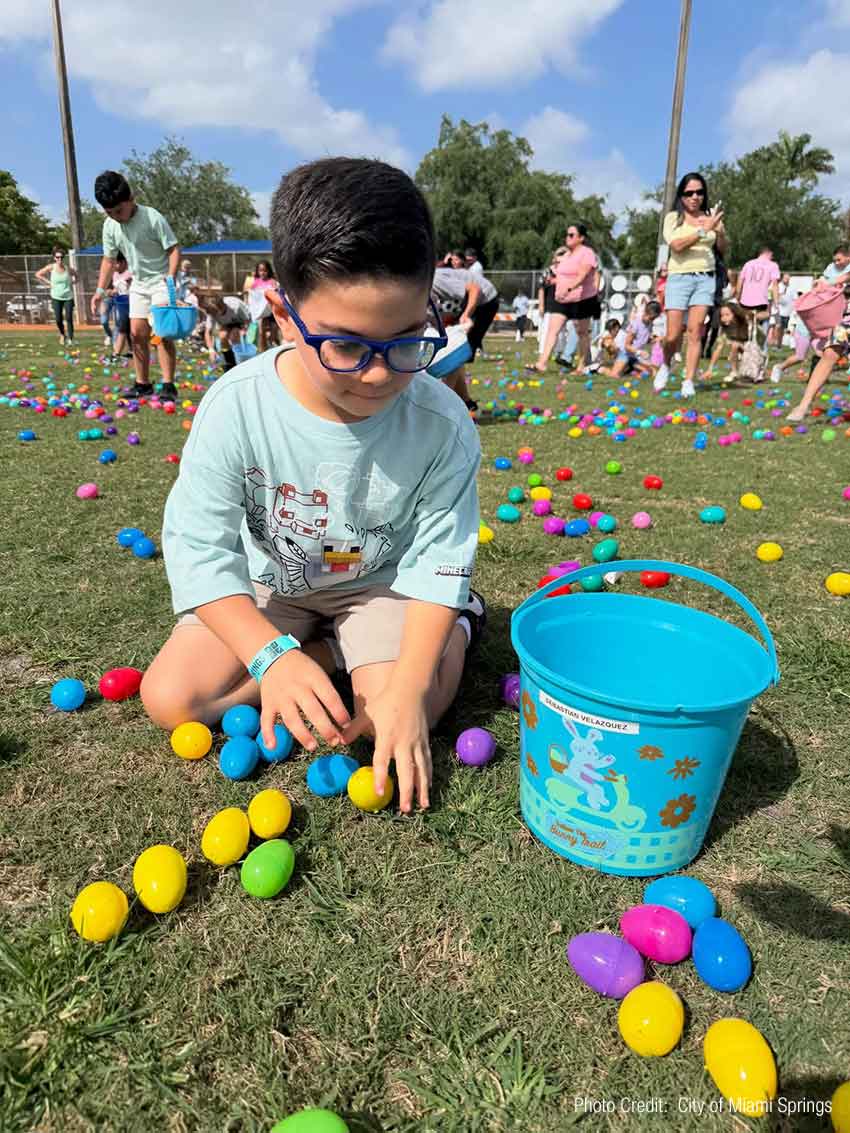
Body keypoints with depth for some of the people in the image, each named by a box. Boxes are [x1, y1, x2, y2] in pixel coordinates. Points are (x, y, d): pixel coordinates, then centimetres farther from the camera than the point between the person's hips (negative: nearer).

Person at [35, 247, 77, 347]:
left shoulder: (68, 269, -2)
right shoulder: (51, 267, -3)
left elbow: (75, 276, 18)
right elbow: (38, 274, 5)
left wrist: (72, 282, 3)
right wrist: (48, 282, -1)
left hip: (68, 297, 0)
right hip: (56, 297, 0)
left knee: (69, 318, -11)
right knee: (58, 319, -4)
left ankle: (70, 339, -8)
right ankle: (62, 335, 24)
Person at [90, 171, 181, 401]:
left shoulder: (152, 217, -20)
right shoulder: (110, 225, -3)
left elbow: (174, 249, -17)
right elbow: (109, 260, 6)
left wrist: (171, 277, -30)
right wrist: (100, 290, 0)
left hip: (162, 280, -6)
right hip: (139, 283, 6)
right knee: (137, 333, 4)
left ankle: (168, 385, -14)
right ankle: (143, 384, 12)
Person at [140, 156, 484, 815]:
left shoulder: (441, 424, -26)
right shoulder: (236, 405, -26)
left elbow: (439, 557, -19)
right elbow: (198, 545, -22)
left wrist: (407, 688, -29)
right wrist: (271, 655, -35)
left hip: (384, 582, -2)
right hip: (271, 582, 3)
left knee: (395, 724, -23)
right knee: (171, 699, -10)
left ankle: (454, 628, 6)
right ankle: (336, 651, 2)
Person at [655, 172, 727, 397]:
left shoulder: (711, 216, 11)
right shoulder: (673, 217, 5)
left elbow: (723, 250, 10)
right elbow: (677, 245, -11)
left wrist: (720, 231, -9)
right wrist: (704, 230, -17)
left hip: (705, 279, 2)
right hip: (679, 277, -2)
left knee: (695, 332, -7)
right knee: (673, 335, -5)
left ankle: (689, 382, -4)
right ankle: (665, 366, 25)